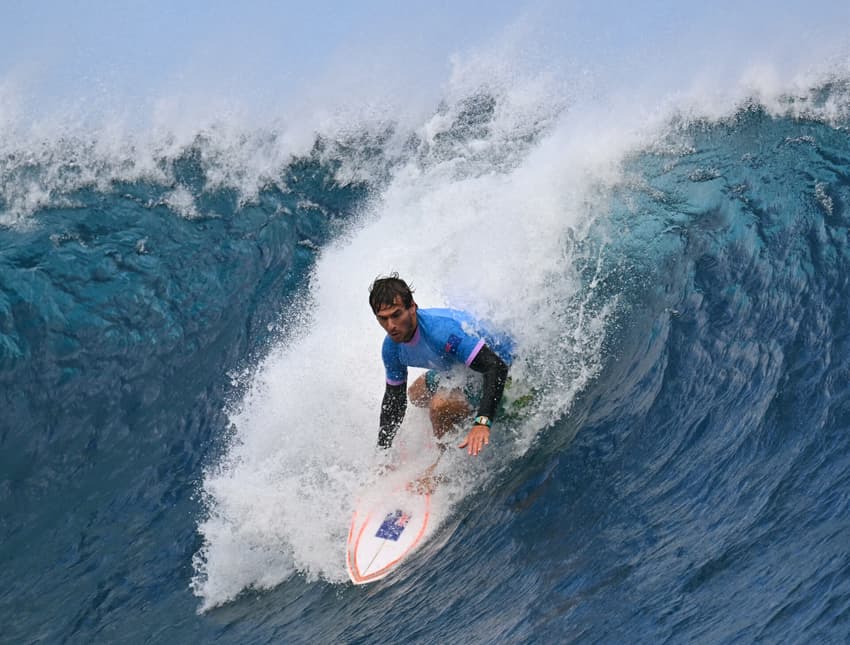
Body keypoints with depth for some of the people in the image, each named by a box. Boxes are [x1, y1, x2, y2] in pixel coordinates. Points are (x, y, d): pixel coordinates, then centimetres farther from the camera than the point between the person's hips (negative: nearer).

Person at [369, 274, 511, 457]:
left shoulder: (441, 328, -40)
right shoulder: (392, 347, -13)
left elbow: (496, 367, -44)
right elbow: (394, 397, 2)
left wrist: (482, 422, -56)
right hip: (458, 368, 9)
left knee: (440, 405, -28)